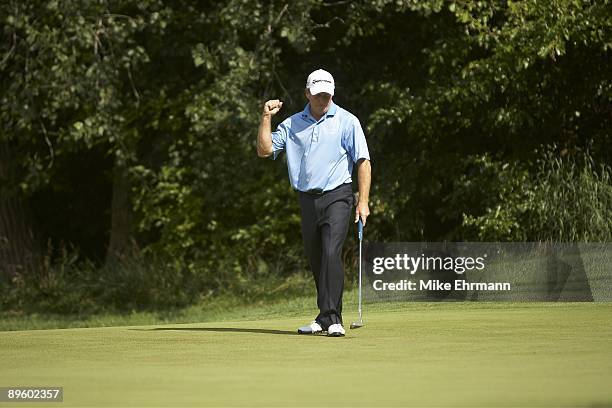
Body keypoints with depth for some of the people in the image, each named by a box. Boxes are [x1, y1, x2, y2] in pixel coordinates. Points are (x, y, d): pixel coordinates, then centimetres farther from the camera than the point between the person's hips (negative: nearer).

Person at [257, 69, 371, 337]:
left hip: (336, 196, -5)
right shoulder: (292, 124, 11)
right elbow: (265, 150, 7)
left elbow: (363, 162, -2)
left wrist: (363, 201, -9)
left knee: (331, 253, -19)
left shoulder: (346, 121, -1)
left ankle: (332, 318, -19)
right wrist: (266, 118, -3)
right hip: (307, 200, 5)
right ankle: (325, 317, 18)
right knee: (315, 260, 8)